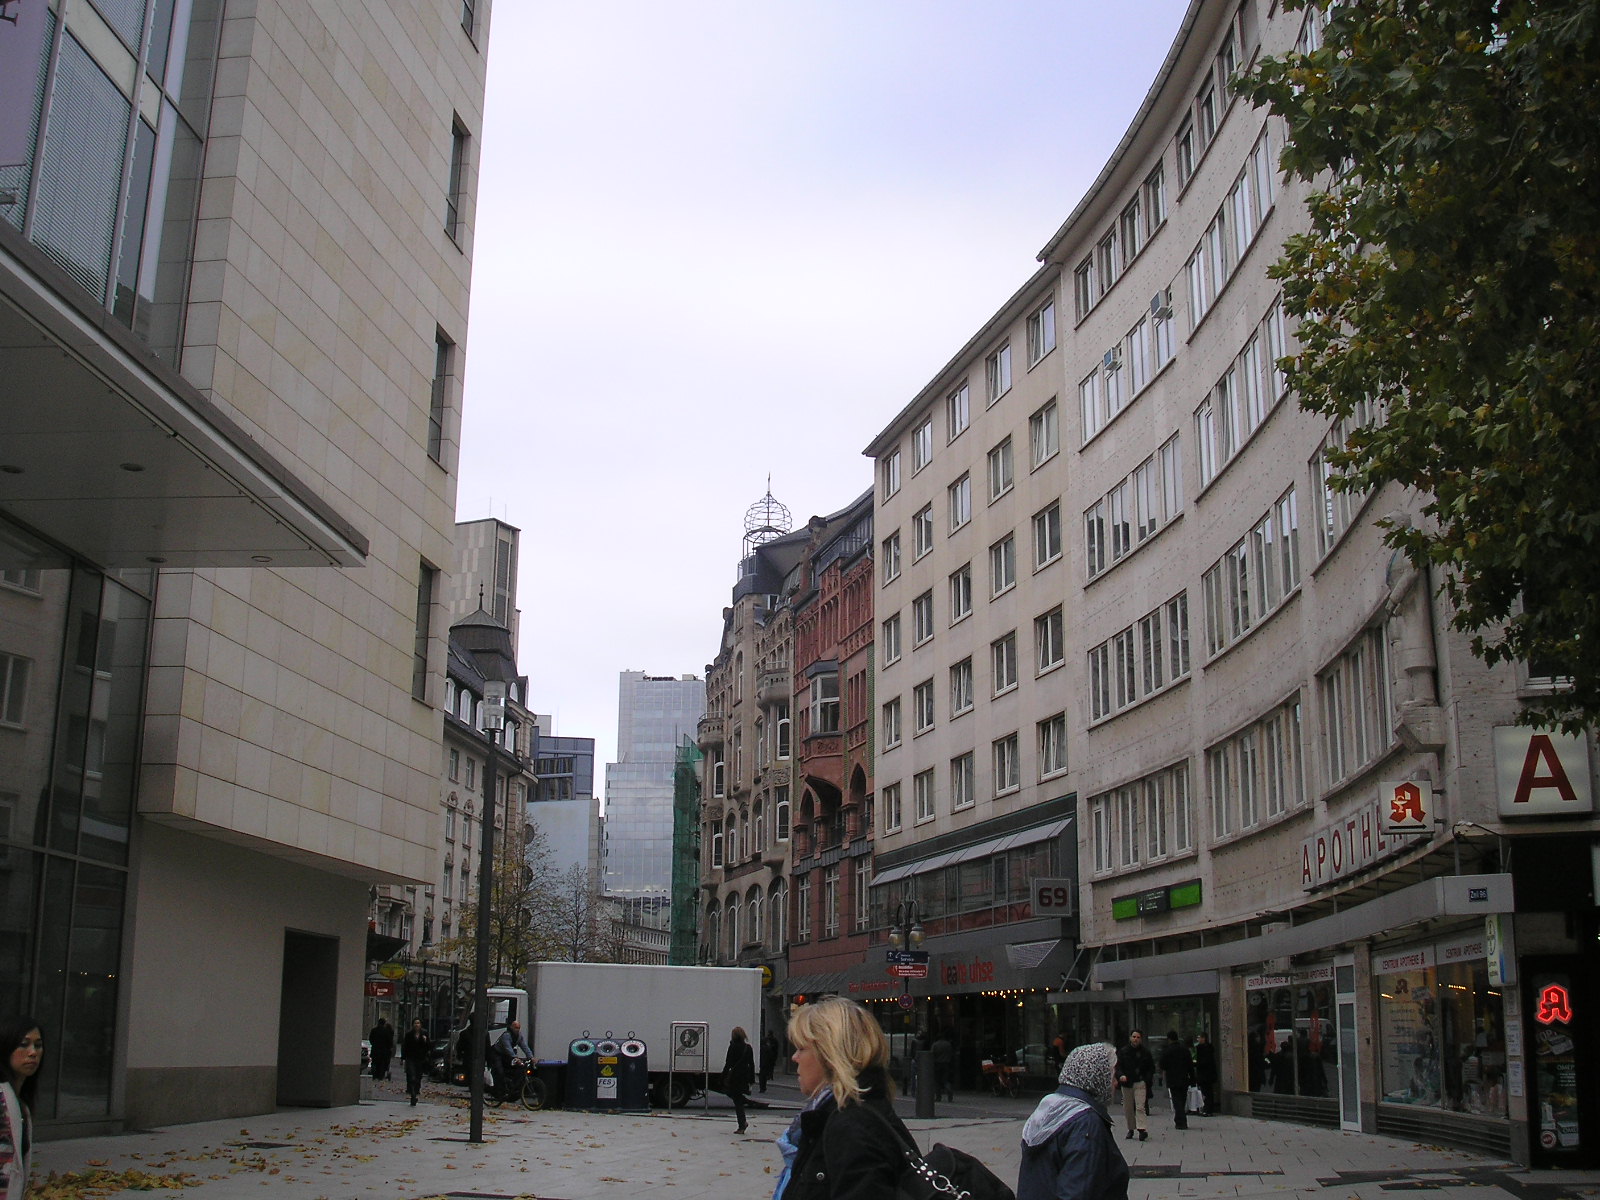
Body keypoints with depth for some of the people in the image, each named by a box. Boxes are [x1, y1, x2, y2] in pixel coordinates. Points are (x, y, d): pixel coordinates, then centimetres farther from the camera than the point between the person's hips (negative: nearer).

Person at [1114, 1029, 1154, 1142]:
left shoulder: (1145, 1052, 3)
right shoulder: (1123, 1052, 3)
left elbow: (1151, 1067, 12)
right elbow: (1118, 1066, 1)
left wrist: (1148, 1079, -3)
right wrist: (1121, 1075, -18)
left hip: (1140, 1083, -2)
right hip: (1127, 1083, 2)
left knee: (1140, 1107, -14)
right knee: (1128, 1108, 8)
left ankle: (1142, 1129, -19)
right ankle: (1131, 1129, 20)